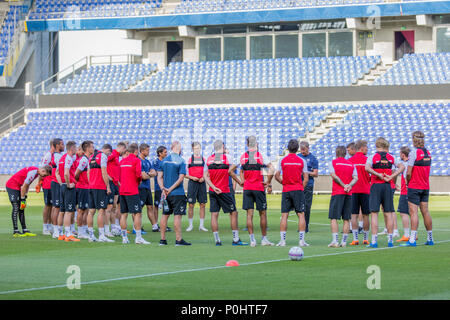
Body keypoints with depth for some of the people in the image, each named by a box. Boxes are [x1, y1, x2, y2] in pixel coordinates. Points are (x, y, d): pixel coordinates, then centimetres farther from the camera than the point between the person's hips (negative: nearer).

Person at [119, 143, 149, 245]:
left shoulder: (122, 160, 13)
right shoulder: (136, 160, -7)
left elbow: (119, 176, 14)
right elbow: (138, 174, -15)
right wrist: (140, 179, 5)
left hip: (122, 191, 7)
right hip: (132, 191, -7)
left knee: (124, 214, 9)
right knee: (137, 213, -4)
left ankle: (124, 237, 11)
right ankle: (138, 238, -9)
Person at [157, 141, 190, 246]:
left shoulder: (164, 160, 7)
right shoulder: (181, 161, -8)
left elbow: (159, 177, 4)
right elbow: (181, 178, -14)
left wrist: (163, 189, -5)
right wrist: (170, 189, -11)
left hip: (166, 194, 5)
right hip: (178, 193, -5)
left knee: (165, 215, 11)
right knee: (177, 216, -4)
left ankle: (162, 239, 13)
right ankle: (178, 239, -6)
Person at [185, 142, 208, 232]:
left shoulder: (204, 159, 8)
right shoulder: (189, 159, 2)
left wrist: (203, 178, -6)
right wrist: (192, 177, -13)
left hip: (201, 183, 2)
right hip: (192, 183, -2)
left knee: (202, 204, 2)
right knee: (191, 205, -2)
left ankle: (201, 225, 9)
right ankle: (190, 225, 8)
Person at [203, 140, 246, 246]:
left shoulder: (209, 159, 4)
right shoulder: (226, 158, -7)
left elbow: (205, 176, -2)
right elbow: (231, 173, -3)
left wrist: (214, 187, -6)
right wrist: (240, 182, 12)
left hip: (213, 191, 4)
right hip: (224, 191, -4)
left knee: (214, 214, 4)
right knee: (233, 213, 6)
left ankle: (217, 240, 2)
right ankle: (236, 239, 6)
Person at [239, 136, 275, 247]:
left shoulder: (243, 157, 3)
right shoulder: (261, 156, -7)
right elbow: (271, 169, -13)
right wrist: (268, 183, -4)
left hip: (247, 188, 3)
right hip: (259, 188, -3)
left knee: (249, 214, 2)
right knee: (263, 213, 7)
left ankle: (252, 239, -3)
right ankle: (264, 239, 12)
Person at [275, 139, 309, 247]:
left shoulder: (283, 160, 0)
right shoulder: (302, 161, 0)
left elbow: (277, 176, -2)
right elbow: (306, 178, -1)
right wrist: (301, 188, 11)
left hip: (286, 191, 1)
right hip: (298, 190, -1)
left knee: (284, 216, 3)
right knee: (301, 215, 1)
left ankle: (282, 240, 0)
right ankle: (301, 240, -4)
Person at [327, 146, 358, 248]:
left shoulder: (334, 162, 3)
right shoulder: (351, 164, 13)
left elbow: (334, 175, -10)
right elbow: (355, 178, 2)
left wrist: (343, 185, -8)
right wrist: (349, 185, -11)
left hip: (337, 192, -4)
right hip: (348, 194, 4)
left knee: (333, 218, -4)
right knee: (346, 219, 7)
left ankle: (335, 241, -14)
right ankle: (344, 241, 5)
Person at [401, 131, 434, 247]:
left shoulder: (414, 152, -14)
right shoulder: (428, 153, 8)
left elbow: (408, 173, -16)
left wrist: (408, 182, 3)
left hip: (414, 187, -7)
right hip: (425, 187, 7)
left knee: (413, 212, -8)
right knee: (425, 212, 11)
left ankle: (412, 240, -13)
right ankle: (430, 238, 15)